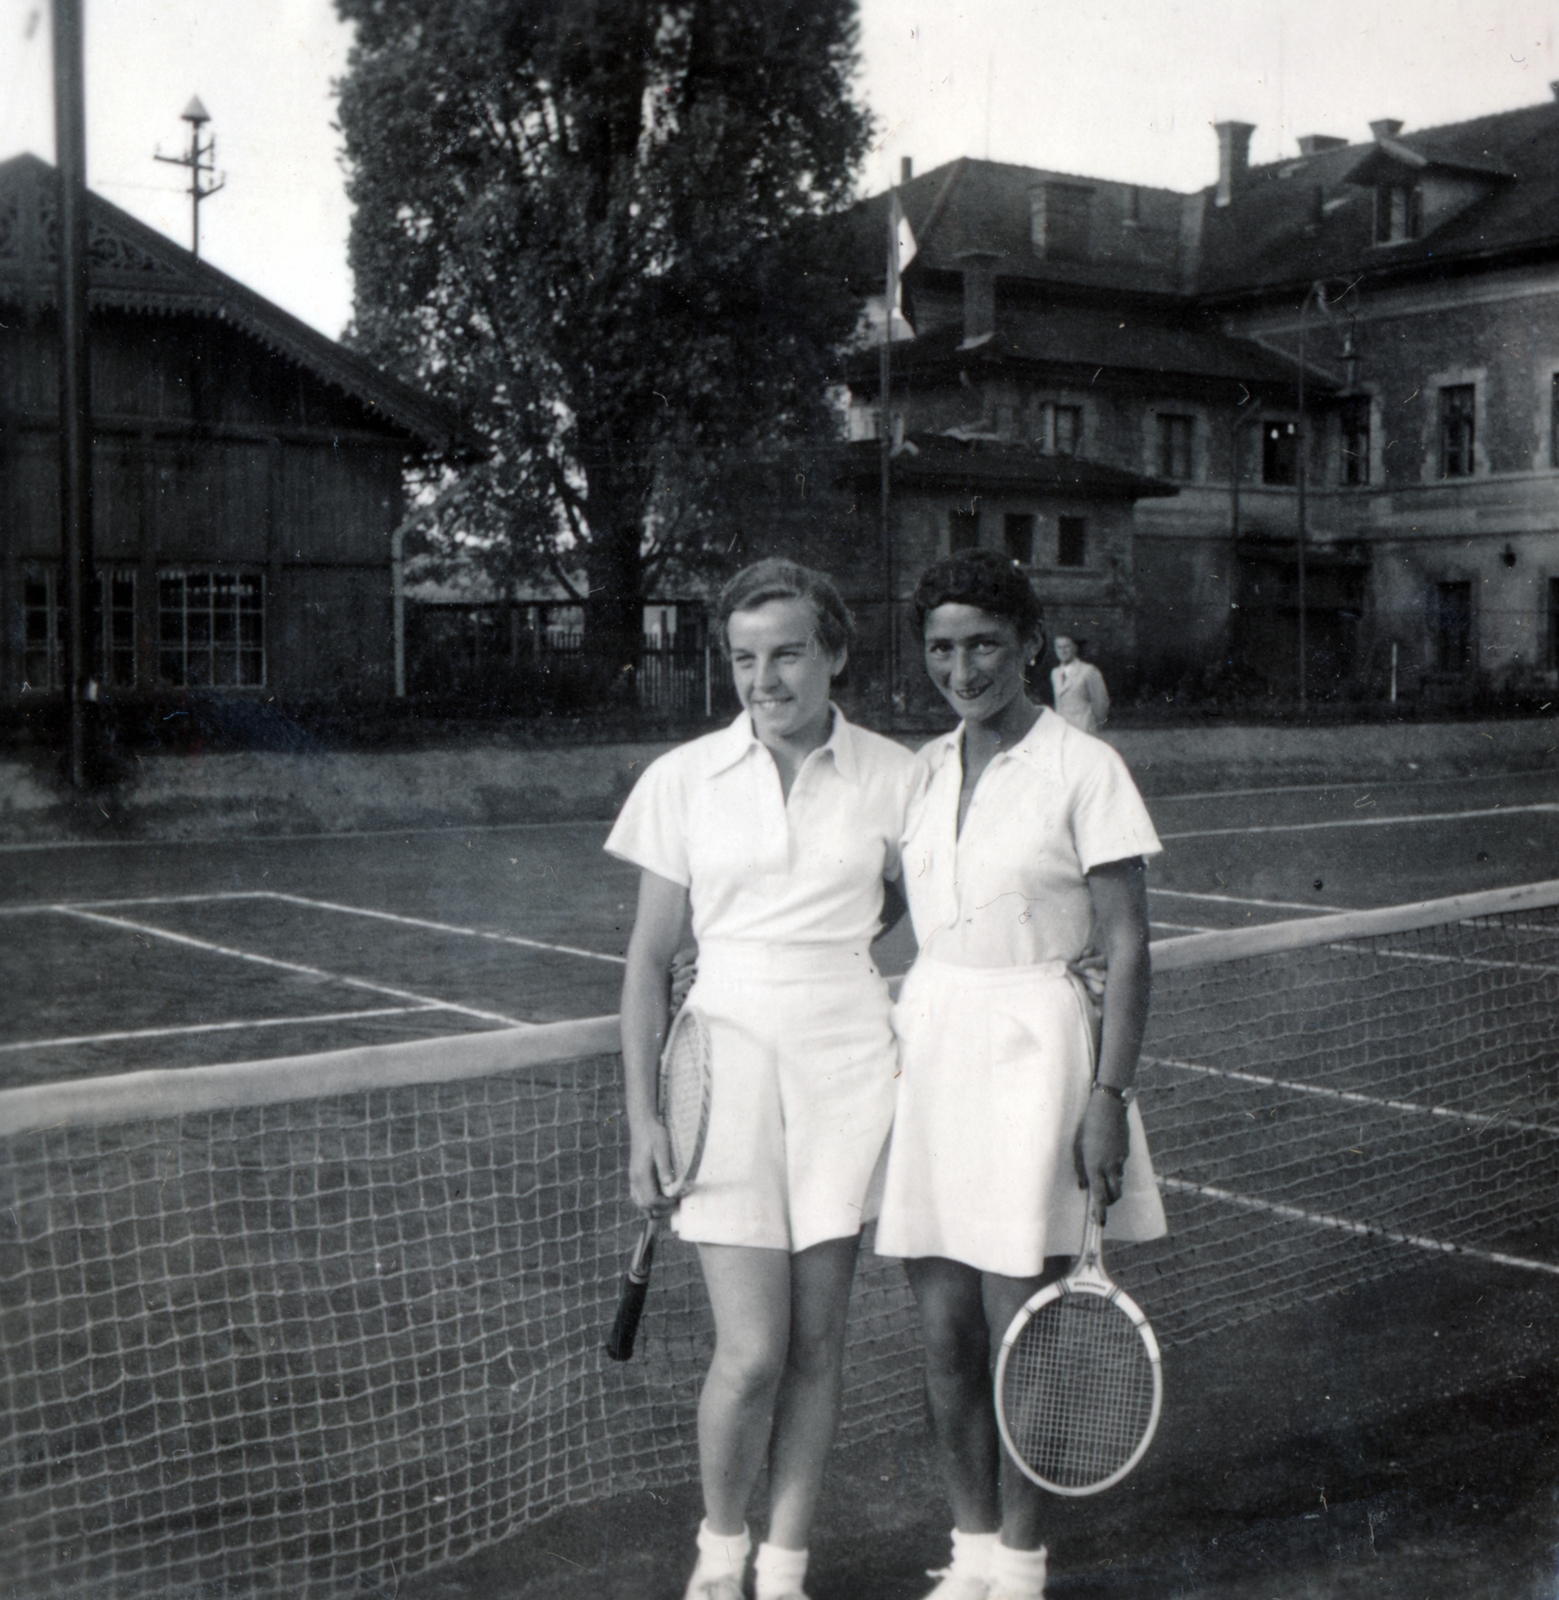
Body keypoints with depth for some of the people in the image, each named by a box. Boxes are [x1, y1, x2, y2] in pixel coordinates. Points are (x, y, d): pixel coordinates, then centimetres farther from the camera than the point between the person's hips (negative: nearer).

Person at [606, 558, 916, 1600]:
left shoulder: (895, 778, 1)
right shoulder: (684, 779, 1)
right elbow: (649, 961, 4)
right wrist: (644, 1119, 0)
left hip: (849, 1071, 1)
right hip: (729, 1058, -1)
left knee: (817, 1345, 8)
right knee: (752, 1354, -5)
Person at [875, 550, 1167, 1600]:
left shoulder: (1084, 769, -7)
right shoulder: (922, 769, 9)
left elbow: (1127, 947, -8)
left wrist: (1110, 1094, -14)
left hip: (1032, 1050, -5)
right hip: (926, 1041, 5)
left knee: (1018, 1335, 0)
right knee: (945, 1337, 9)